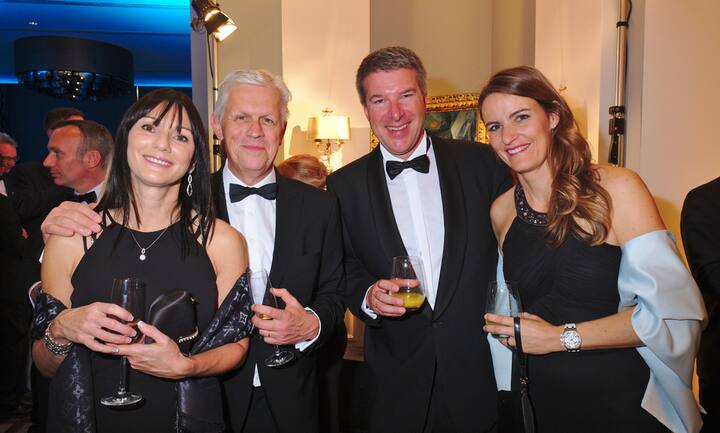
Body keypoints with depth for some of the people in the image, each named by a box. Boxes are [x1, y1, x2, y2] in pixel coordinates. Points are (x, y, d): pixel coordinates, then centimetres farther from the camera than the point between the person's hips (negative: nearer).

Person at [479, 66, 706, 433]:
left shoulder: (617, 189, -15)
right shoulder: (500, 211, -2)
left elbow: (676, 312, -19)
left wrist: (562, 336, -18)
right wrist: (504, 326, -6)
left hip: (621, 402, -3)